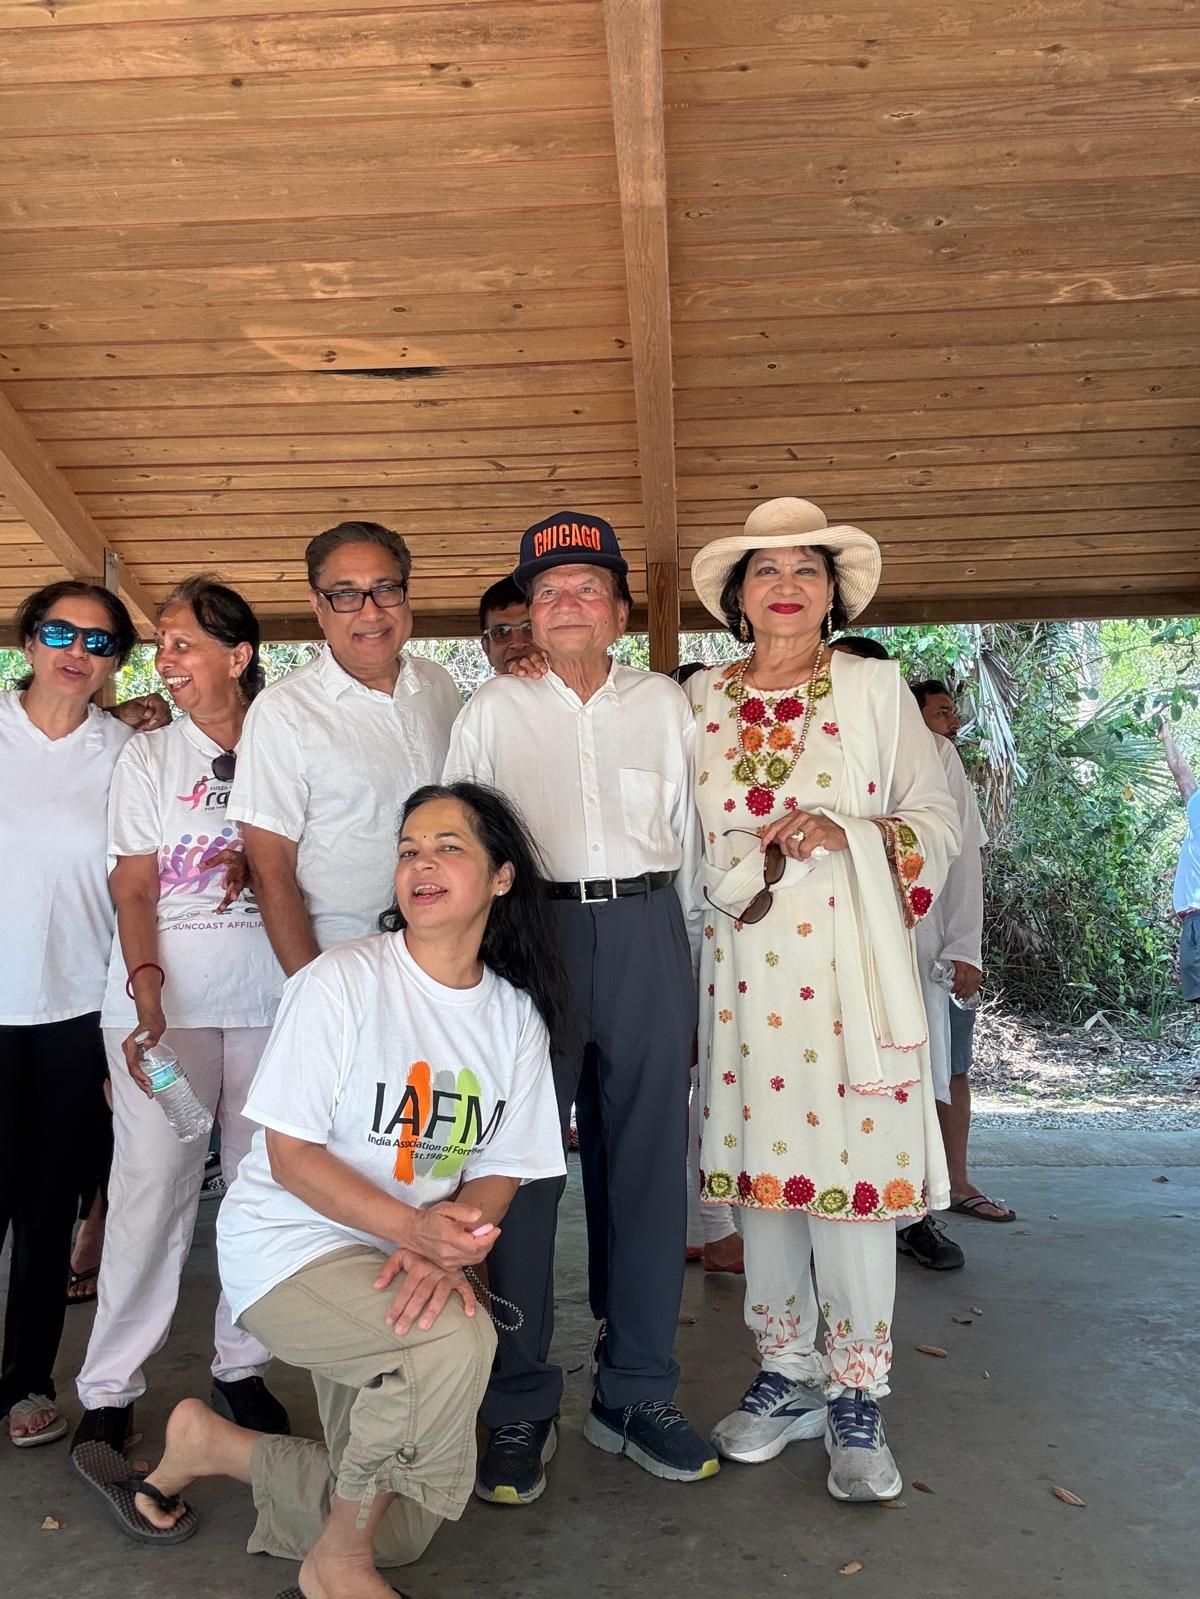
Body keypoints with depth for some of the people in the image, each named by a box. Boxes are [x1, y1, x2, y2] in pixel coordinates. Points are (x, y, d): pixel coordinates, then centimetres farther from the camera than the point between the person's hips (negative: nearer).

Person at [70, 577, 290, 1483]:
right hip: (165, 993, -1)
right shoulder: (150, 758, 6)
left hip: (269, 992, 1)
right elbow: (134, 891, 0)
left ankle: (242, 1364, 20)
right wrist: (147, 995, -13)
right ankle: (109, 1391, 9)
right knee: (153, 1184, -3)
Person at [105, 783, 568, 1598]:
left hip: (402, 1262, 6)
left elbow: (501, 1169, 1)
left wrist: (450, 1243, -21)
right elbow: (290, 1155, -16)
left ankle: (212, 1443, 27)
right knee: (456, 1339, -32)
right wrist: (415, 1228, -29)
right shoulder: (342, 981, -15)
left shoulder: (516, 1015, -1)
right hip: (291, 1245, -5)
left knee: (398, 1533, 5)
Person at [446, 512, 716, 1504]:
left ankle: (635, 1395, 20)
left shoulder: (664, 704, 13)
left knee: (647, 1161, 5)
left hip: (646, 931, 2)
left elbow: (690, 838, 15)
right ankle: (520, 1408, 12)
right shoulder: (493, 710, 10)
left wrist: (687, 971, 13)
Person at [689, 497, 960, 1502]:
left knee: (851, 1163, -4)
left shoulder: (877, 688, 4)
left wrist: (850, 833, -12)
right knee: (760, 1162, 7)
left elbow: (938, 819, 3)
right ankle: (786, 1376, 24)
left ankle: (857, 1400, 12)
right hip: (744, 968, 3)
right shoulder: (702, 699, 10)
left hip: (848, 965, -2)